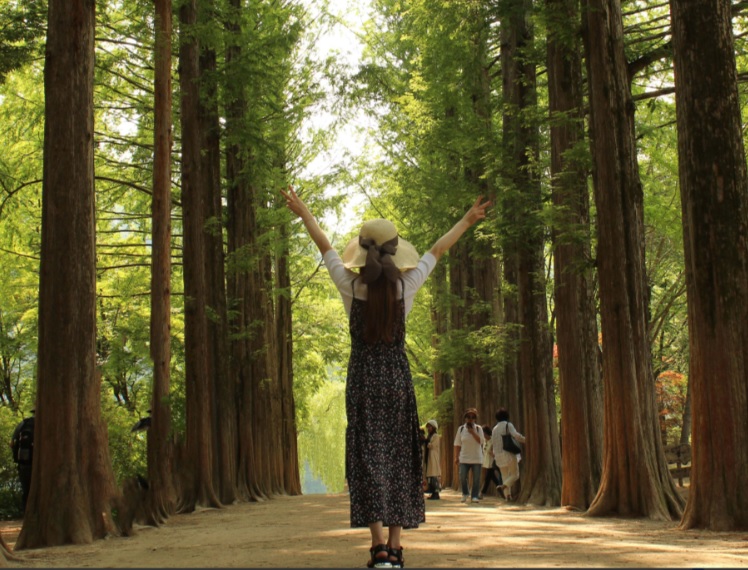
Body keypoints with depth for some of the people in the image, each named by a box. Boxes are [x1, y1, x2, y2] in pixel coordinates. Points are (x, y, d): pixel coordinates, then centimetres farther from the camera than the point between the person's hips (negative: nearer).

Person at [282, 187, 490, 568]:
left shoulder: (352, 286, -6)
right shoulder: (405, 286, -4)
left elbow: (324, 246, 7)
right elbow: (436, 251, 8)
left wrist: (302, 211, 20)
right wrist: (467, 221, 21)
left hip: (363, 379, -1)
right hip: (398, 378, 1)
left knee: (368, 457, -3)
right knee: (398, 458, 7)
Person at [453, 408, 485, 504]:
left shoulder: (478, 429, 3)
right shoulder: (461, 429, 5)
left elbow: (481, 441, -10)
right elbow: (457, 444, 5)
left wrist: (473, 432, -16)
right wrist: (456, 457, 1)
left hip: (477, 458, 0)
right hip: (464, 458, 0)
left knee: (476, 479, 0)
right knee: (462, 477, -6)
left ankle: (474, 496, 11)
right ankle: (464, 494, 15)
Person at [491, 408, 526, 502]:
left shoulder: (495, 428, 13)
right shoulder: (508, 425, -4)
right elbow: (516, 435, -19)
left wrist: (494, 453, 29)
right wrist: (526, 440, -6)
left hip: (499, 455, 6)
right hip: (509, 454, -5)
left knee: (505, 475, 13)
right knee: (515, 474, 3)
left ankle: (507, 495, 4)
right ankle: (505, 485, -22)